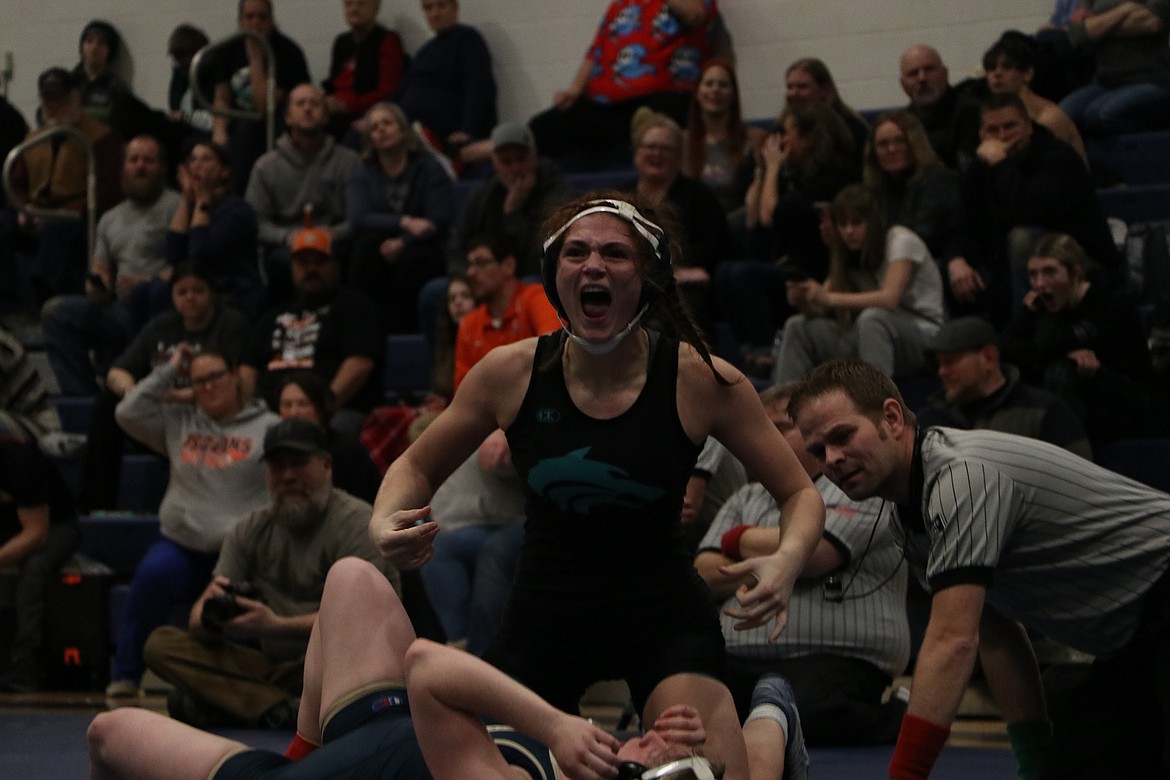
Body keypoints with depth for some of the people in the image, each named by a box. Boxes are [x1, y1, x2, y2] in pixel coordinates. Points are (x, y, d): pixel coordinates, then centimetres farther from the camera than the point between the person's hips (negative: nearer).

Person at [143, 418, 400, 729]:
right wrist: (209, 615, -24)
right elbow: (199, 623, 2)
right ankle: (282, 711, -29)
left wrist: (276, 625, -31)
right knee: (160, 645, -12)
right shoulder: (252, 531, 9)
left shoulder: (355, 522, -8)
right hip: (270, 664, 6)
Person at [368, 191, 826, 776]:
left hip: (662, 617, -3)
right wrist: (385, 522, -14)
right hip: (545, 615, 3)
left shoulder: (700, 380, -13)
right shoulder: (511, 373, -8)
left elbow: (799, 494, -2)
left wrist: (786, 563, -24)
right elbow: (417, 466, 8)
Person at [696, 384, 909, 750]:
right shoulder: (747, 498, 24)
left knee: (808, 714, -39)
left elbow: (811, 553, -12)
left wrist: (741, 540, 8)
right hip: (740, 663, 6)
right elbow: (706, 574, 12)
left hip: (835, 659, -6)